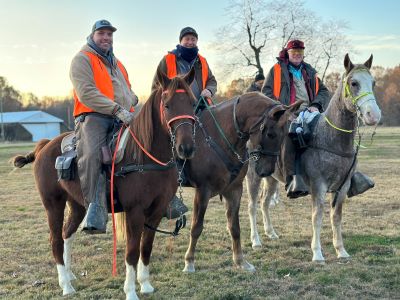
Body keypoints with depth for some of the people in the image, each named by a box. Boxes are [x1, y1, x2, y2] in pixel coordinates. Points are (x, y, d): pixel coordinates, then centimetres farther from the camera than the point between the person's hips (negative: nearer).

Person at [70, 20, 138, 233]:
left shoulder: (117, 63, 29)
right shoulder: (83, 59, 4)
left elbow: (128, 90, 38)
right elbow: (86, 93, -11)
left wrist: (132, 100, 12)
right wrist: (117, 109, -19)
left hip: (122, 120, 7)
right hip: (93, 118, -7)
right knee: (91, 155, -34)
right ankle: (95, 210, -40)